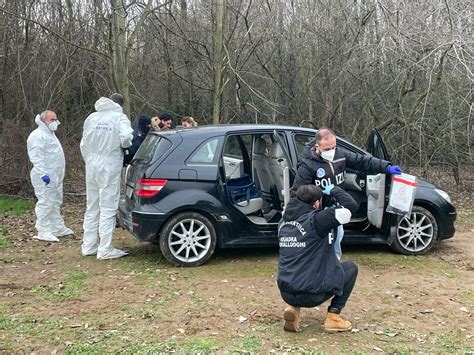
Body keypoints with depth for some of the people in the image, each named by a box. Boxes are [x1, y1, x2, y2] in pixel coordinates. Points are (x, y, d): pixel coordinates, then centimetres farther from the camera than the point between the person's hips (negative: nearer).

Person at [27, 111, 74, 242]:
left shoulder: (50, 134, 21)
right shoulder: (37, 135, -12)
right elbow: (36, 157, -21)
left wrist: (59, 174, 25)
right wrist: (43, 174, -27)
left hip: (56, 176, 11)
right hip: (45, 177, -11)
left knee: (56, 203, 15)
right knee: (45, 203, -9)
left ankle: (58, 228, 23)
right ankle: (43, 232, -5)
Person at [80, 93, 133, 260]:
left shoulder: (92, 117, 11)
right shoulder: (119, 118, -5)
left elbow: (84, 144, 13)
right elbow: (127, 137, -23)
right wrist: (124, 145, -2)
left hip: (91, 166, 6)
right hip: (110, 167, -5)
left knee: (92, 207, 15)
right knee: (108, 208, -1)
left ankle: (88, 246, 20)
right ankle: (105, 249, -1)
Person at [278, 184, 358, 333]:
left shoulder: (284, 222, 7)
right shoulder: (315, 220, -14)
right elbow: (351, 206, -13)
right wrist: (334, 190, 4)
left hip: (286, 293, 6)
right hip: (311, 295, -6)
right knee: (351, 267, 17)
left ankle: (294, 307, 14)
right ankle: (333, 316, 10)